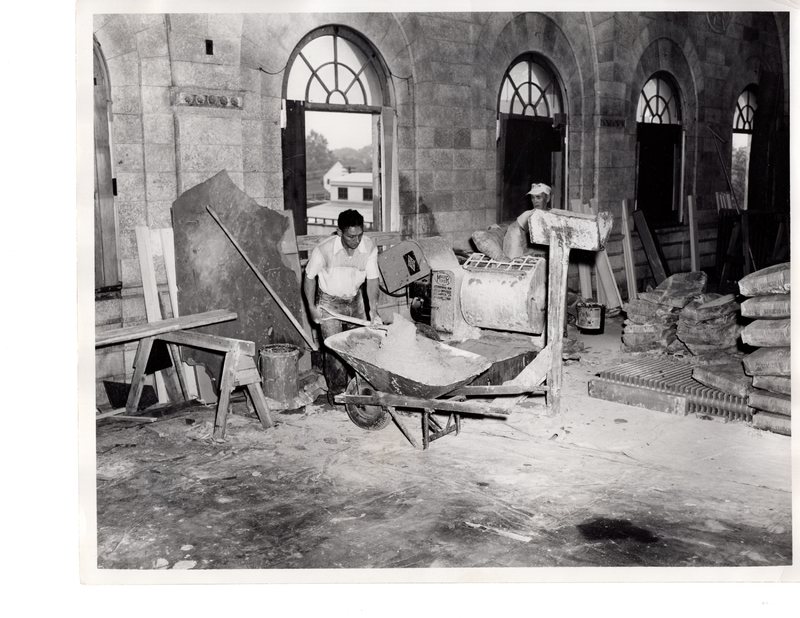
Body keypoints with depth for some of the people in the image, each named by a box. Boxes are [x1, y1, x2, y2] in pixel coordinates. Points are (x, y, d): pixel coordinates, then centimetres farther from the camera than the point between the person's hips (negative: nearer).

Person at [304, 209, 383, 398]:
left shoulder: (370, 248, -20)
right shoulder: (324, 250, -28)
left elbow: (372, 280, -11)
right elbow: (310, 277, -11)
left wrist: (374, 310, -20)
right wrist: (312, 307, -10)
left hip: (355, 300, 4)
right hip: (329, 302, -3)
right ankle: (337, 392, 12)